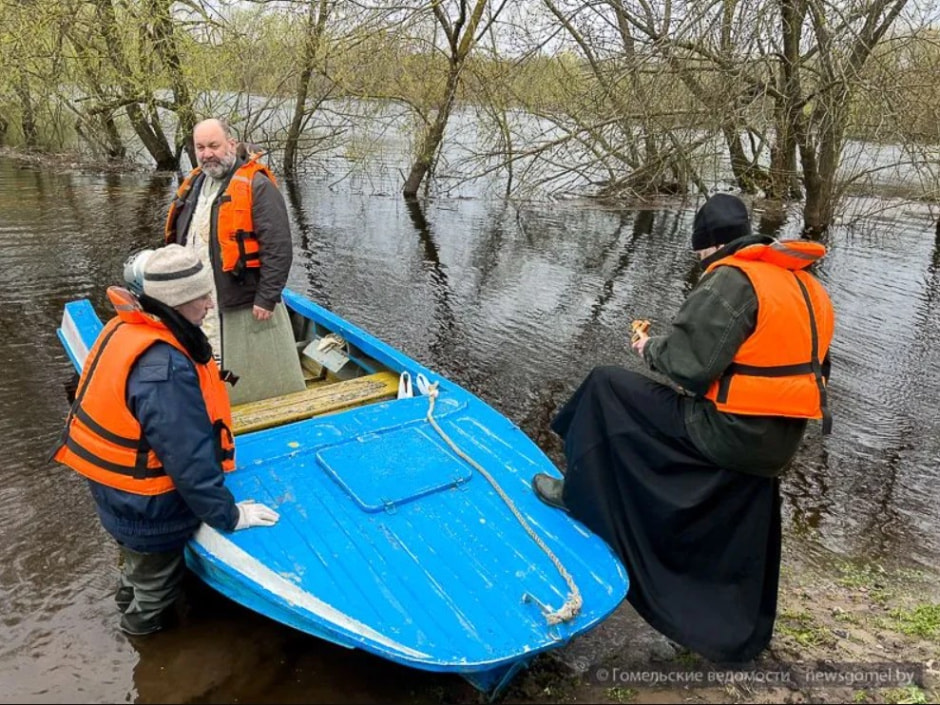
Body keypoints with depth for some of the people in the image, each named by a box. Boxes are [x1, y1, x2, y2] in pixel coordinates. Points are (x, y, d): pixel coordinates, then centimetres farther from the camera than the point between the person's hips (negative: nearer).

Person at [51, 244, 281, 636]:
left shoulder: (128, 327, -6)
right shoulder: (164, 371, -36)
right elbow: (189, 459, -31)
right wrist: (228, 516, -18)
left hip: (118, 492, 9)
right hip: (148, 510, -9)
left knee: (140, 569, 36)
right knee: (156, 589, 20)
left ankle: (133, 603, 61)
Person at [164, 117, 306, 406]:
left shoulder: (257, 186, -12)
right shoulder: (193, 186, 13)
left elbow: (278, 248, -18)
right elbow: (179, 240, 23)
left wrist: (267, 297, -20)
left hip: (246, 304, -8)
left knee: (262, 382, 2)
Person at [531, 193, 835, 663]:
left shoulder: (731, 281, -15)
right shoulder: (805, 285, 12)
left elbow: (685, 367, -20)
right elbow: (803, 367, 17)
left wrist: (650, 348, 2)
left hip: (727, 432, -9)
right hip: (774, 443, 9)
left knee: (607, 388, 3)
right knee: (739, 548, 24)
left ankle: (578, 495, 15)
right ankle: (739, 637, 39)